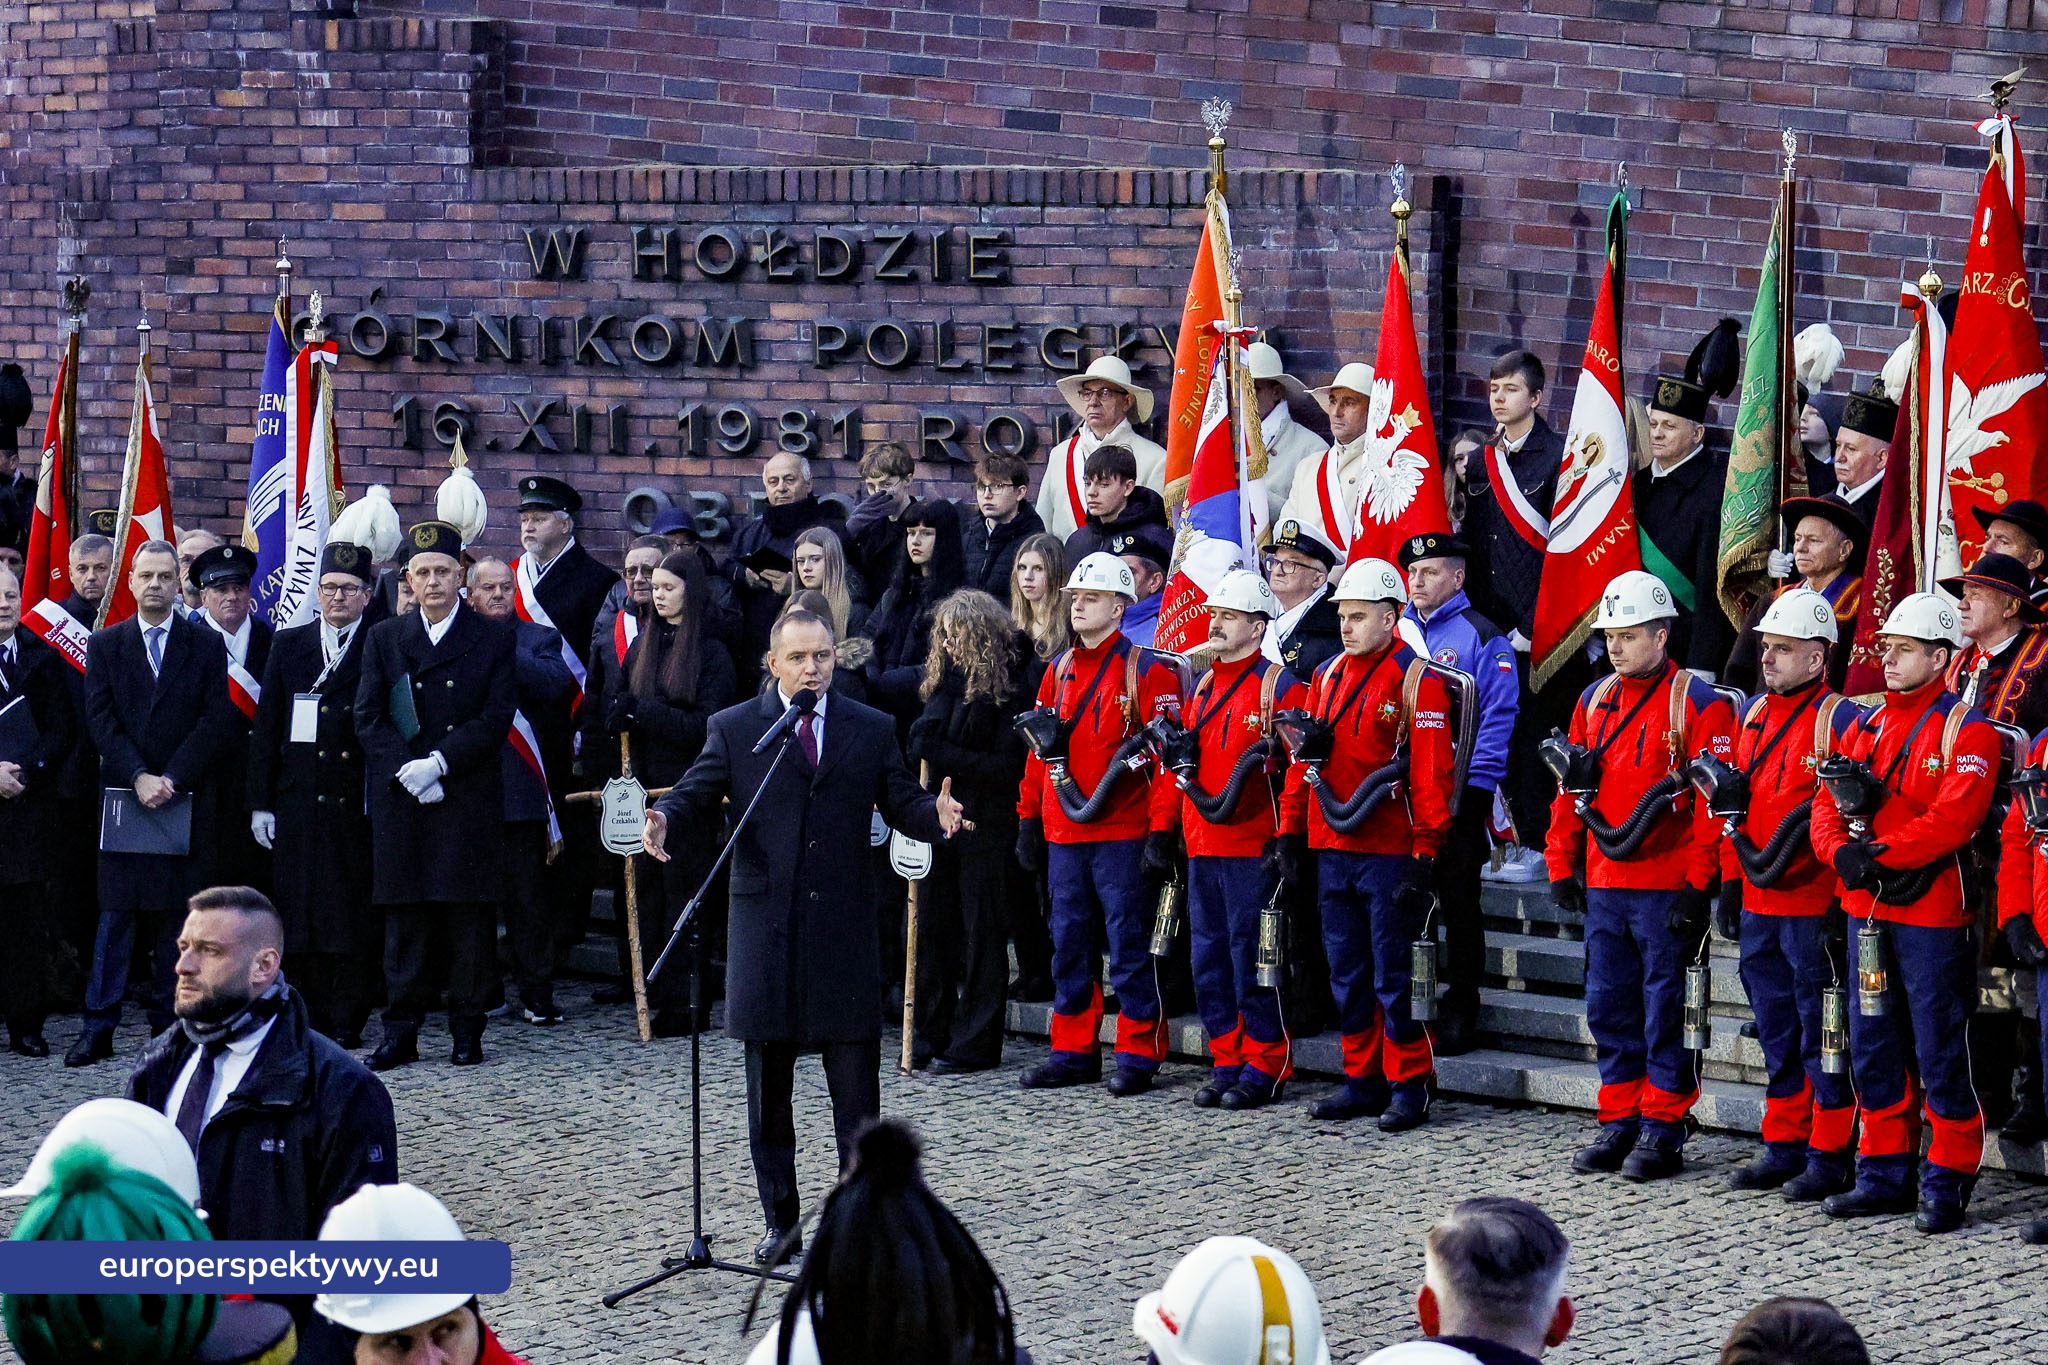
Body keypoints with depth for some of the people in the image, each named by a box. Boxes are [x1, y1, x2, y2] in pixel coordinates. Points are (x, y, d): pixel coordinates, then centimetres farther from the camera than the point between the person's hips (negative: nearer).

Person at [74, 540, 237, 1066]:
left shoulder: (206, 644, 5)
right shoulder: (105, 644, 8)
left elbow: (216, 720, -2)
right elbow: (100, 720, 1)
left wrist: (172, 779, -12)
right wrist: (138, 777, -12)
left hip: (189, 800, 0)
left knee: (178, 917, 2)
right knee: (115, 915, -2)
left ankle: (168, 1026, 9)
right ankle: (98, 1028, -1)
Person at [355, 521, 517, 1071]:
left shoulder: (494, 638, 5)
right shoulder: (384, 639, 11)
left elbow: (496, 718, -4)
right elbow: (369, 717, 4)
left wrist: (439, 763, -14)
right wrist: (405, 771, -11)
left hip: (471, 798, -2)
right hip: (401, 800, 2)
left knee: (470, 914, 1)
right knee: (404, 914, 2)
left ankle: (468, 1027, 8)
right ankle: (402, 1028, 7)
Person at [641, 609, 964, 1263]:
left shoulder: (871, 730, 9)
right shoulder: (733, 728, 6)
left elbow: (902, 803, 6)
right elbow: (696, 793, 1)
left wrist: (936, 816, -17)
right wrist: (664, 820, -21)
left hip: (844, 925, 0)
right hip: (764, 925, 0)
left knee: (856, 1080, 1)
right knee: (768, 1084, 7)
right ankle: (780, 1221, 17)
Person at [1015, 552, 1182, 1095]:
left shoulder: (1146, 669, -6)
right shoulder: (1058, 671, 14)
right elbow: (1040, 749, 19)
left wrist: (1160, 830, -16)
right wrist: (1028, 819, 15)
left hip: (1122, 833, -6)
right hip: (1063, 833, 6)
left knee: (1129, 943, -3)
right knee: (1070, 943, 10)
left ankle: (1139, 1055, 3)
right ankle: (1074, 1051, 18)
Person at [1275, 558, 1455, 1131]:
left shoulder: (1415, 678, -8)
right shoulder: (1330, 676, 14)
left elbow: (1431, 771, -12)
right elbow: (1304, 758, 18)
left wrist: (1424, 854, -17)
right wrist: (1290, 831, 12)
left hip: (1388, 853, -7)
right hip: (1331, 849, 7)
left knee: (1394, 975, -3)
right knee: (1348, 975, 11)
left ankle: (1409, 1086, 6)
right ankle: (1363, 1081, 20)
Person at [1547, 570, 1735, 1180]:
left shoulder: (1697, 702, -7)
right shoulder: (1594, 701, 13)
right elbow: (1572, 789, 18)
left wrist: (1698, 884, -16)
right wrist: (1563, 867, 12)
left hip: (1666, 890, -6)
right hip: (1603, 886, 6)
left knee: (1665, 1008, 0)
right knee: (1609, 1007, 10)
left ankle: (1663, 1129, 7)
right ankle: (1620, 1121, 19)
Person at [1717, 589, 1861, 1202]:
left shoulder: (1840, 721, -11)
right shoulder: (1752, 715, 12)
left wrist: (1842, 904, -16)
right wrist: (1730, 884, 15)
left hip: (1815, 909, -7)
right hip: (1759, 908, 7)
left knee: (1823, 1035, -1)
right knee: (1778, 1033, 14)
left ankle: (1832, 1156, 6)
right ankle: (1784, 1146, 23)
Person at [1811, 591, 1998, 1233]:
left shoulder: (1966, 729, -8)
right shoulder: (1868, 726, 15)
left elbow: (1955, 815, -20)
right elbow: (1828, 800, 8)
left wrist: (1882, 853, -22)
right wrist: (1842, 852, -12)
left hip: (1932, 914, -7)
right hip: (1867, 910, 7)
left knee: (1938, 1051, -2)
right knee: (1873, 1047, 11)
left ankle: (1949, 1180, 7)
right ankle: (1885, 1173, 21)